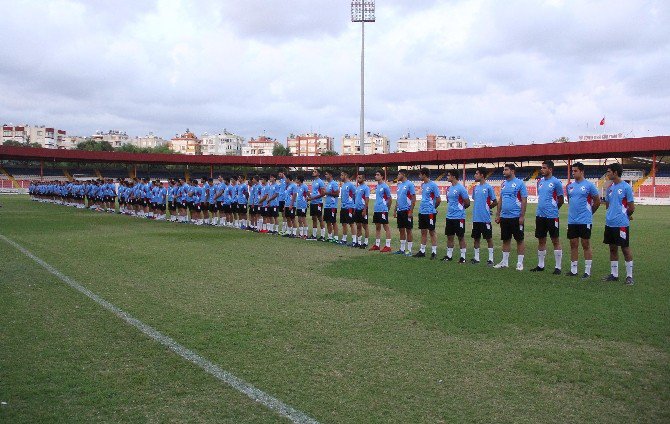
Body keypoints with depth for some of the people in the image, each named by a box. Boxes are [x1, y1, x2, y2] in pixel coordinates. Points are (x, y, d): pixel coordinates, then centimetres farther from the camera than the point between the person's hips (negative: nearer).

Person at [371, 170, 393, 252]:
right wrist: (376, 206, 18)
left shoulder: (385, 186, -12)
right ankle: (377, 245, 20)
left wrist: (387, 208, 2)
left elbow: (390, 199, -7)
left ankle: (388, 246, 0)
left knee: (386, 227, -3)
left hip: (383, 210, -9)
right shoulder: (377, 186, 13)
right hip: (376, 210, 9)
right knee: (377, 227, 13)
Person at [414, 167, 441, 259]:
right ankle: (422, 251, 18)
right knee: (423, 232, 12)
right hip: (422, 212, 8)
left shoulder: (433, 185, -13)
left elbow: (438, 200, -11)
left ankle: (434, 251, 7)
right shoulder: (423, 185, 11)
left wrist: (432, 208, 2)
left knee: (432, 232, 0)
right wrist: (422, 207, 15)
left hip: (430, 212, -8)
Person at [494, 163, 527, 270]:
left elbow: (524, 200, -11)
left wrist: (522, 216, -15)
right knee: (505, 239, 12)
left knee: (519, 240, 3)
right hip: (504, 217, 7)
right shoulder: (503, 184, 11)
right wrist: (498, 214, 12)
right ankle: (505, 261, 20)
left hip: (516, 217, -6)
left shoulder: (519, 183, -8)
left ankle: (520, 263, 9)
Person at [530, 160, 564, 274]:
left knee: (555, 241, 0)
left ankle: (558, 267, 6)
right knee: (541, 240, 12)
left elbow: (561, 200, -3)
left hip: (552, 216, -6)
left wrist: (553, 209, 7)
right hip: (540, 215, 6)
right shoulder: (540, 181, 10)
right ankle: (540, 265, 21)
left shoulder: (556, 182, -9)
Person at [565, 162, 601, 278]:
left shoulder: (589, 185, -7)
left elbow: (597, 201, 1)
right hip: (572, 221, 5)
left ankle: (587, 271, 7)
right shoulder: (570, 186, 9)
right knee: (573, 245, 9)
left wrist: (588, 212, 8)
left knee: (586, 245, 0)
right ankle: (573, 270, 17)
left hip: (585, 221, -5)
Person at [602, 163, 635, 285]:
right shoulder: (610, 187, 10)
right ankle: (614, 274, 21)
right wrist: (611, 215, 11)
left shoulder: (626, 187, -10)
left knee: (625, 248, 0)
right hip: (610, 223, 7)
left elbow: (631, 207, -7)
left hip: (621, 224, -7)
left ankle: (629, 276, 8)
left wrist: (624, 216, 7)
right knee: (613, 248, 12)